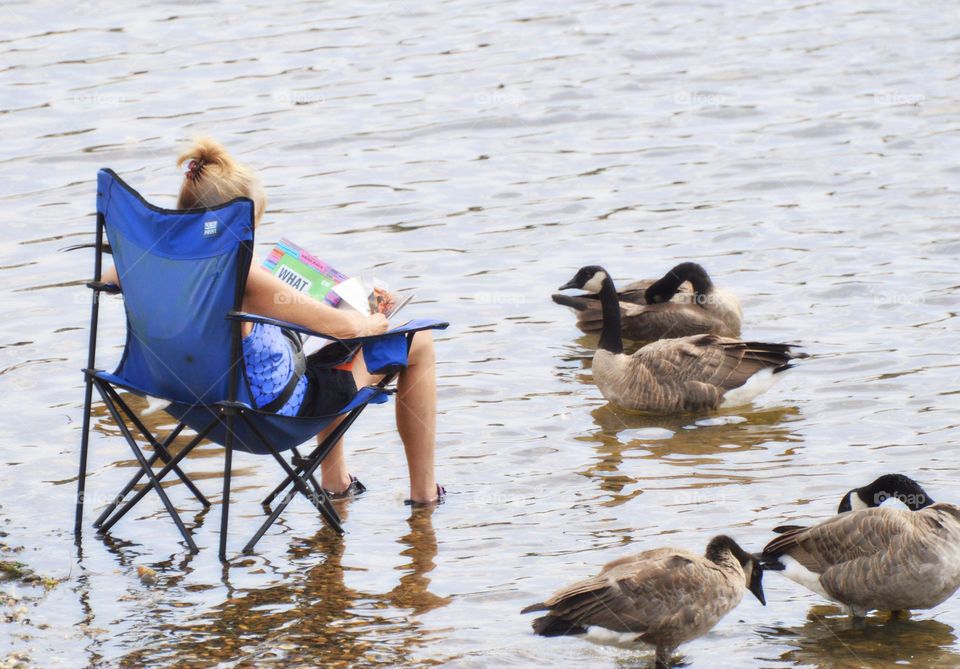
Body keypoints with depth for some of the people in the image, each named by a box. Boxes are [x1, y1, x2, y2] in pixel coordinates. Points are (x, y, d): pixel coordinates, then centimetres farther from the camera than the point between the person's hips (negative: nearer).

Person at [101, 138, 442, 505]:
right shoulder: (242, 277, -37)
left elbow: (107, 278, 11)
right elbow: (340, 325, -31)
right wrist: (371, 324, -5)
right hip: (285, 405, -8)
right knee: (418, 341, 12)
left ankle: (335, 479, 46)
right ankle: (423, 490, 27)